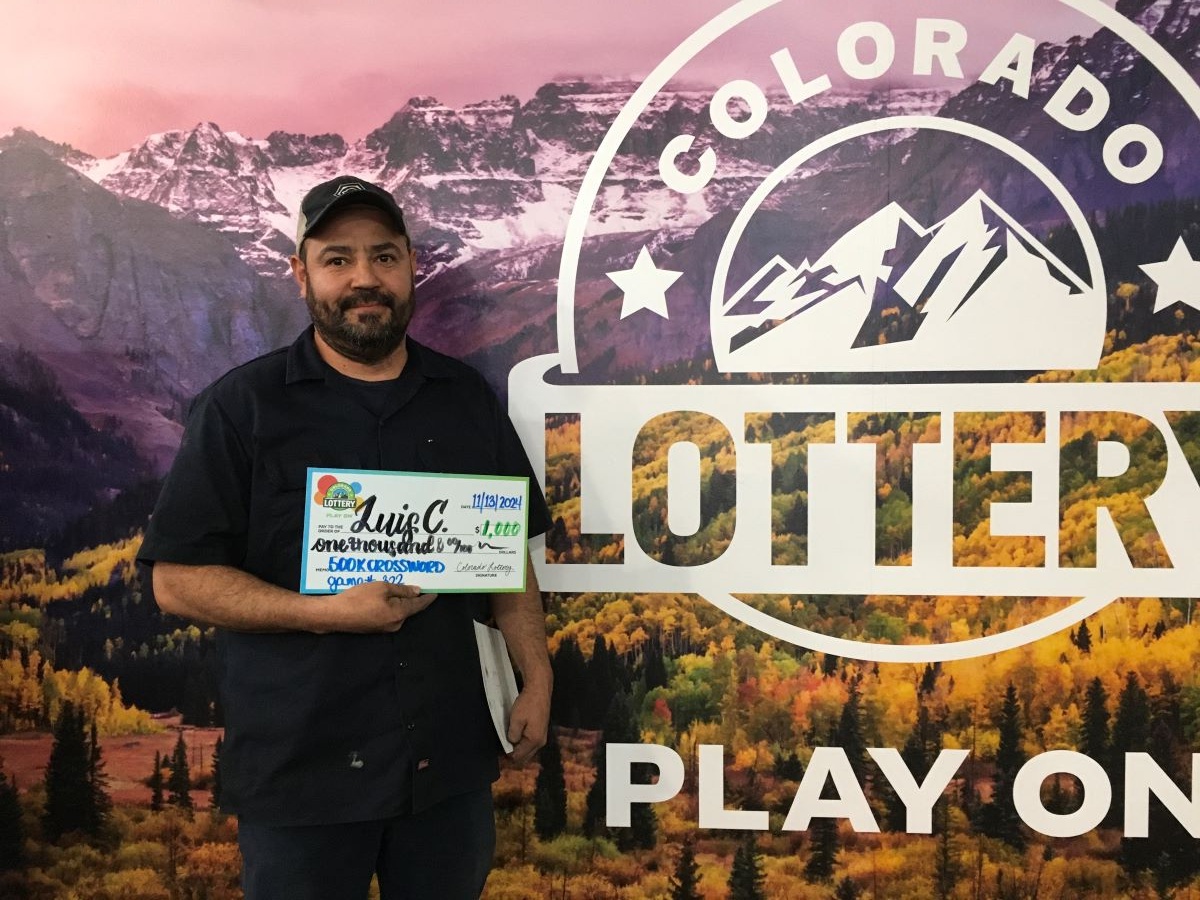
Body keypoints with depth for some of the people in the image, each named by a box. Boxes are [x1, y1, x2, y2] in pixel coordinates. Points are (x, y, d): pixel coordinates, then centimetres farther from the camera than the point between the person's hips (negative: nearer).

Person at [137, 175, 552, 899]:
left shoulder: (467, 398, 6)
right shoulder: (243, 405, -5)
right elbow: (178, 580, -7)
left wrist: (536, 678, 0)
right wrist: (327, 613, -19)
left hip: (451, 758, 3)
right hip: (300, 766, -3)